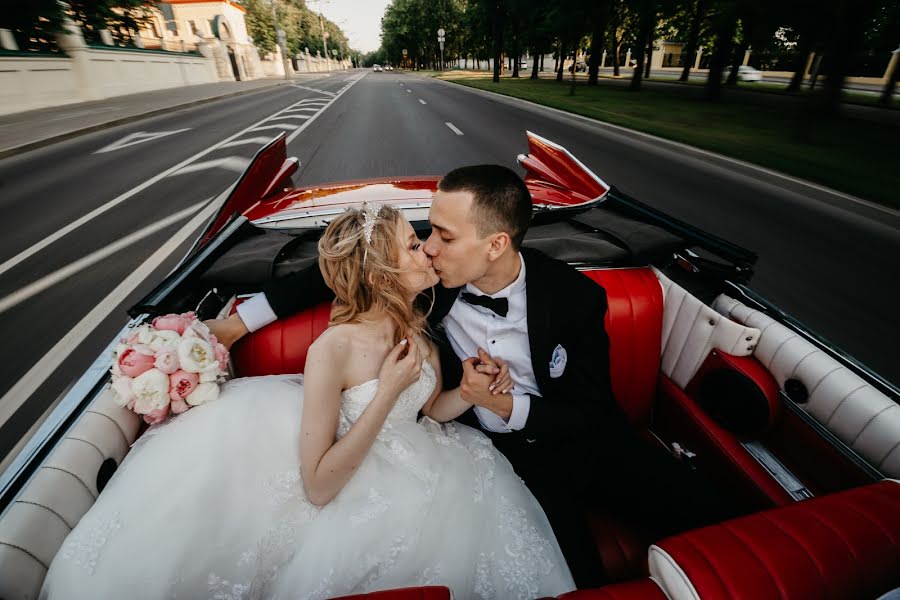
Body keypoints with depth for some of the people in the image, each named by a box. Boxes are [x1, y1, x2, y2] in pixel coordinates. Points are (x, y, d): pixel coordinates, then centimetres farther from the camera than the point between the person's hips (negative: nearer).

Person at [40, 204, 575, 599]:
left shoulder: (419, 327, -9)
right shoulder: (333, 350, -28)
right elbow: (318, 487, -25)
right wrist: (388, 391, -29)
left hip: (405, 471, 5)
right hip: (348, 495, -4)